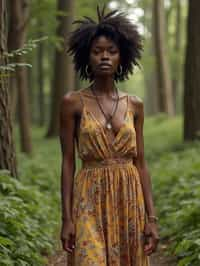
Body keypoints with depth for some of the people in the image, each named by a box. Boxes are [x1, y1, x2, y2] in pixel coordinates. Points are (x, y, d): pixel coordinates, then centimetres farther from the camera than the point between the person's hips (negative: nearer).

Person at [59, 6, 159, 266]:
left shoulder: (135, 105, 7)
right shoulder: (72, 102, -2)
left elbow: (140, 162, 7)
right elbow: (68, 162, -2)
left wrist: (152, 218, 1)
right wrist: (66, 218, -8)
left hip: (129, 203, 4)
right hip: (91, 204, -3)